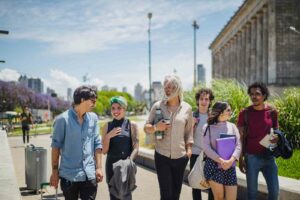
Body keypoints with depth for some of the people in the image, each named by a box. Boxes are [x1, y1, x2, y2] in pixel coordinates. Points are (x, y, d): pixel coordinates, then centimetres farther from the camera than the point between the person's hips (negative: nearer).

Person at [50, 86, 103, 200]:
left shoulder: (93, 118, 4)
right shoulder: (63, 119, -9)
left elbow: (97, 143, 8)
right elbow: (56, 145, -4)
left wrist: (98, 167, 3)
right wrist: (55, 170, -3)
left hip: (89, 174, 3)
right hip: (69, 174, -3)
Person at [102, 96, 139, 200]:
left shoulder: (132, 125, 1)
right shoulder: (107, 126, 6)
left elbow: (136, 148, -4)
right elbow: (104, 151, 5)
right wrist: (108, 136, -11)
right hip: (111, 165, 2)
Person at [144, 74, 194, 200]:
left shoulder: (187, 108, 2)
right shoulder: (157, 106, -1)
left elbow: (189, 131, 10)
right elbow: (146, 128, 4)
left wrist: (189, 148, 1)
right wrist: (155, 127, -16)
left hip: (180, 156, 2)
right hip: (162, 156, -1)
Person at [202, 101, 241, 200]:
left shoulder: (232, 126, 10)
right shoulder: (208, 127, 1)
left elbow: (238, 146, 2)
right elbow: (206, 147, -8)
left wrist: (231, 160, -15)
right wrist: (221, 161, -18)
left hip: (230, 167, 3)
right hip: (213, 166, -3)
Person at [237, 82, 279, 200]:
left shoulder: (272, 112, 1)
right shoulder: (245, 113, -5)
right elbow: (240, 138, -2)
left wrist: (277, 137, -11)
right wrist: (241, 158, -6)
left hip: (269, 156, 2)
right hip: (251, 157, -2)